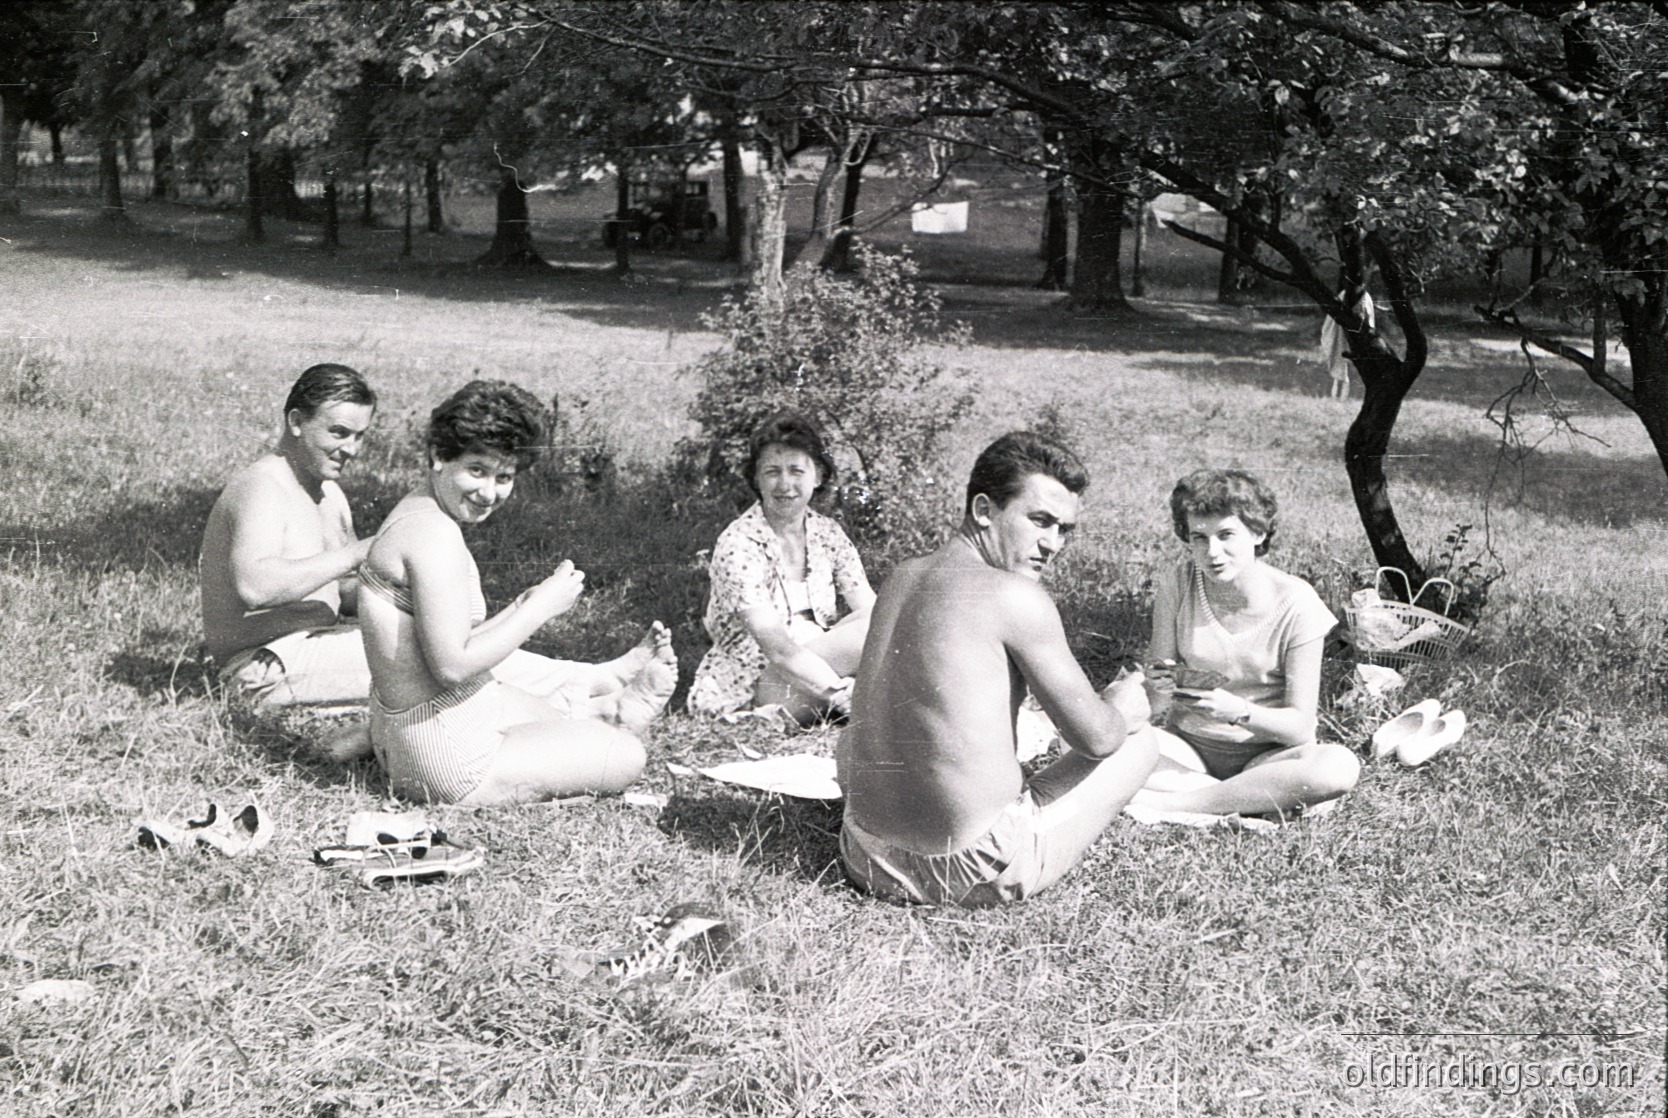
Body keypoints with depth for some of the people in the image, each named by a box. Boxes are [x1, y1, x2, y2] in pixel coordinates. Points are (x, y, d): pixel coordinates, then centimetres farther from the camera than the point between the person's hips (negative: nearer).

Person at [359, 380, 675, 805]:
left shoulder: (420, 512, 8)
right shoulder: (435, 535, -24)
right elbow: (452, 666, -28)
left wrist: (524, 606, 3)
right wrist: (540, 606, -19)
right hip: (444, 759, -10)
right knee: (625, 757, 4)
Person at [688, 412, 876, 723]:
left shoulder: (827, 534, 7)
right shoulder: (738, 545, -14)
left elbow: (871, 608, -4)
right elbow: (775, 645, -25)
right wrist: (841, 693, -37)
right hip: (749, 691, -6)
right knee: (872, 630, -27)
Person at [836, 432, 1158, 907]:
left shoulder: (901, 579, 9)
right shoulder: (1015, 595, -14)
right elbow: (1095, 737, -11)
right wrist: (1126, 709, 15)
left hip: (868, 863, 8)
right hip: (972, 875, -7)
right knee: (1139, 741, 11)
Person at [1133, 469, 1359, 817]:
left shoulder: (1295, 604, -12)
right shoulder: (1177, 585, -6)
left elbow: (1301, 727, -12)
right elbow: (1155, 677, -2)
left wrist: (1238, 711, -31)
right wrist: (1158, 683, -26)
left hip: (1266, 755, -1)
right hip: (1188, 745, 2)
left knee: (1339, 767, -34)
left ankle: (1172, 803, -24)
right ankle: (1249, 799, -19)